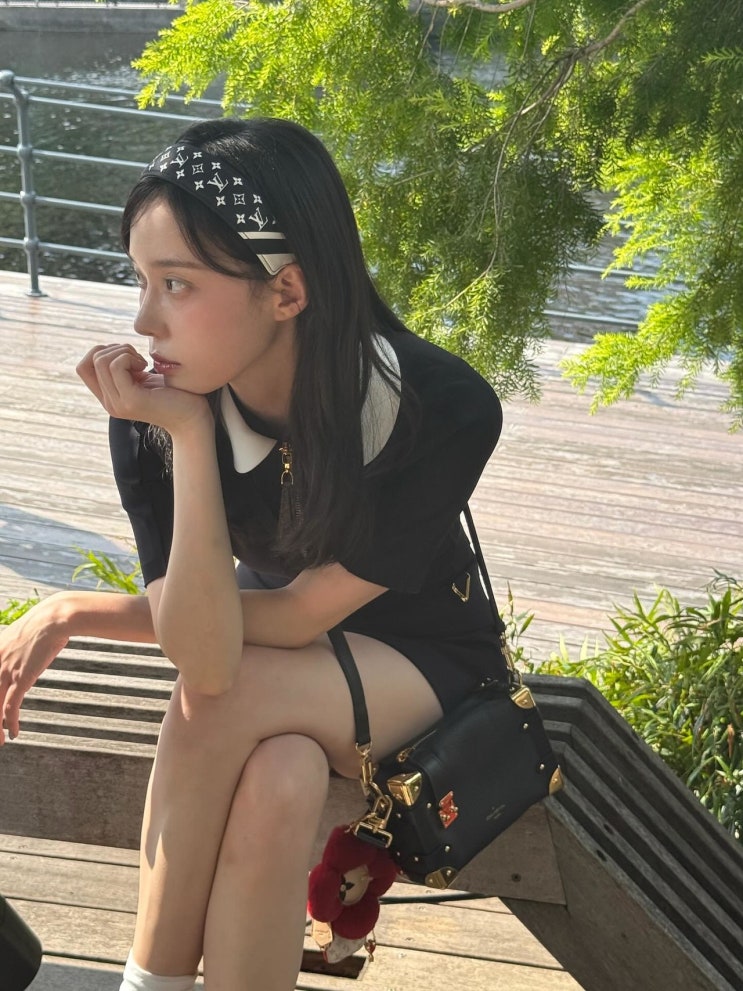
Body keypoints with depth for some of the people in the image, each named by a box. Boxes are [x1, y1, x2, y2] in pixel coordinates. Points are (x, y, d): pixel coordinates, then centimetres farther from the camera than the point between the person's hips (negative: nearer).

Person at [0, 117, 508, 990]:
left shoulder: (445, 414, -30)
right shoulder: (154, 407, -23)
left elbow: (298, 617, -23)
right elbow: (203, 653, -30)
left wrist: (73, 611, -17)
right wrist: (188, 438, -38)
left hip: (421, 654, -2)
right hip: (276, 653, 2)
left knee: (228, 701, -31)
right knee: (279, 783, -33)